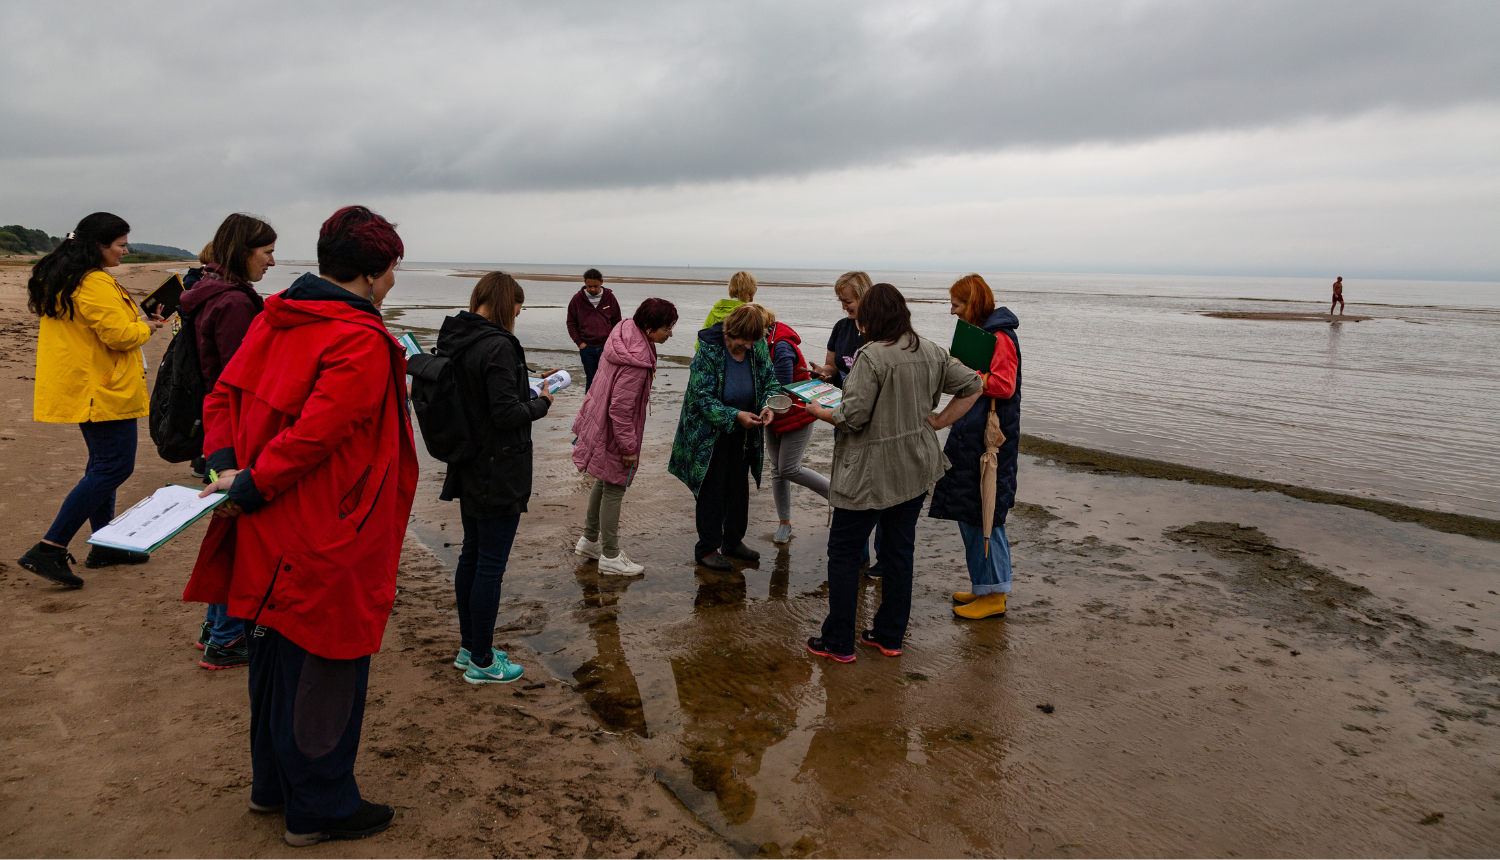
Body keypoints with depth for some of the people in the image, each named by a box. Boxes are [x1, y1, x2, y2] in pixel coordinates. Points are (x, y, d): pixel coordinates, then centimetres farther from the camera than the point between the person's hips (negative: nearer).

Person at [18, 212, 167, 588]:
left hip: (84, 389, 11)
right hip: (105, 390, -11)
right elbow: (118, 334, -22)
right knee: (113, 467, -9)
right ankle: (48, 549, -11)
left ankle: (104, 545, 26)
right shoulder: (95, 284, -18)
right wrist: (146, 327, -3)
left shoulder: (58, 279, 15)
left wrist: (135, 321, 12)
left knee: (103, 464, 18)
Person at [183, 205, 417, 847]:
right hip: (327, 547, -9)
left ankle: (272, 783, 40)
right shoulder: (362, 343, -20)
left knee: (277, 655, 22)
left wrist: (227, 466, -4)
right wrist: (249, 488, -17)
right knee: (324, 670, 7)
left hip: (270, 541, 9)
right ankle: (318, 809, 23)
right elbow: (314, 433, -27)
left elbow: (222, 397, 7)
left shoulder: (277, 318, 7)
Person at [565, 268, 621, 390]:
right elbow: (571, 323, 7)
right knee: (590, 380, 8)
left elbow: (617, 322, 10)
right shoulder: (577, 299, 1)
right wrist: (579, 343, -2)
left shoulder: (610, 298, 3)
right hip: (587, 348, 0)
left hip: (606, 347, 0)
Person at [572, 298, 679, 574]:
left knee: (604, 482, 23)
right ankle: (610, 556, 17)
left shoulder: (624, 333, -2)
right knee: (614, 489, 3)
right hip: (613, 432, -10)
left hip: (600, 423, 10)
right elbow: (620, 408, -29)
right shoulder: (636, 361, -31)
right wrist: (628, 447, -19)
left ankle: (589, 540, 38)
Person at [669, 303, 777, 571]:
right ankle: (707, 548, 14)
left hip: (742, 432, 6)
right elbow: (703, 398, -21)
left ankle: (733, 541, 30)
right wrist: (735, 416, -30)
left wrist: (767, 406, -17)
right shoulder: (709, 351, -22)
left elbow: (770, 381, 4)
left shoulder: (758, 348, -8)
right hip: (711, 432, -5)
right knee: (712, 489, 2)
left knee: (739, 486, 15)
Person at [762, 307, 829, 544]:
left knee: (788, 469, -7)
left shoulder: (781, 348, -27)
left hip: (796, 414, -8)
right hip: (775, 415, 8)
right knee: (777, 470, 9)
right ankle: (785, 523, 20)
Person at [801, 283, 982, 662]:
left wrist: (819, 411, -2)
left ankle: (838, 642, 12)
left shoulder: (871, 356, -18)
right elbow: (972, 386, 10)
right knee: (899, 551, 15)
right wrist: (939, 421, 10)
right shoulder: (932, 352, 4)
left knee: (843, 550, 6)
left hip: (872, 472, -7)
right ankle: (890, 636, 26)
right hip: (915, 468, 7)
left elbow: (853, 416, -20)